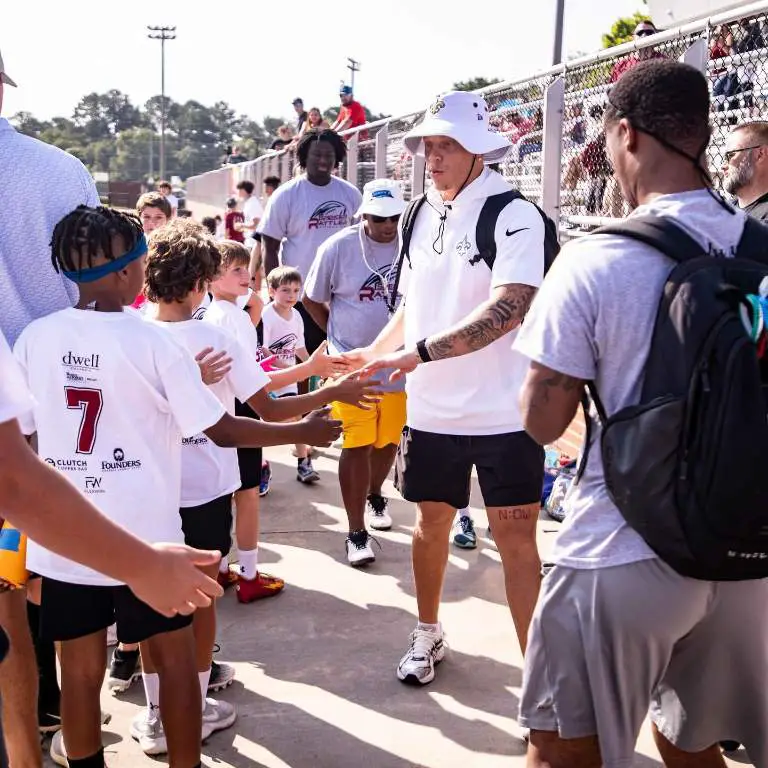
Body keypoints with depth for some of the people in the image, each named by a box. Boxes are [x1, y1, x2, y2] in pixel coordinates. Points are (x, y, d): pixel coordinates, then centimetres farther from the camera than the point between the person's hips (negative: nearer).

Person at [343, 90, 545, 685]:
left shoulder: (515, 216, -13)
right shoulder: (423, 215, 8)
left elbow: (508, 308, -27)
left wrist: (420, 351, -31)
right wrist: (372, 355, 5)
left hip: (504, 413, -5)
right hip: (430, 409, 6)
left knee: (517, 541, -1)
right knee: (432, 524, 17)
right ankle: (428, 634, 39)